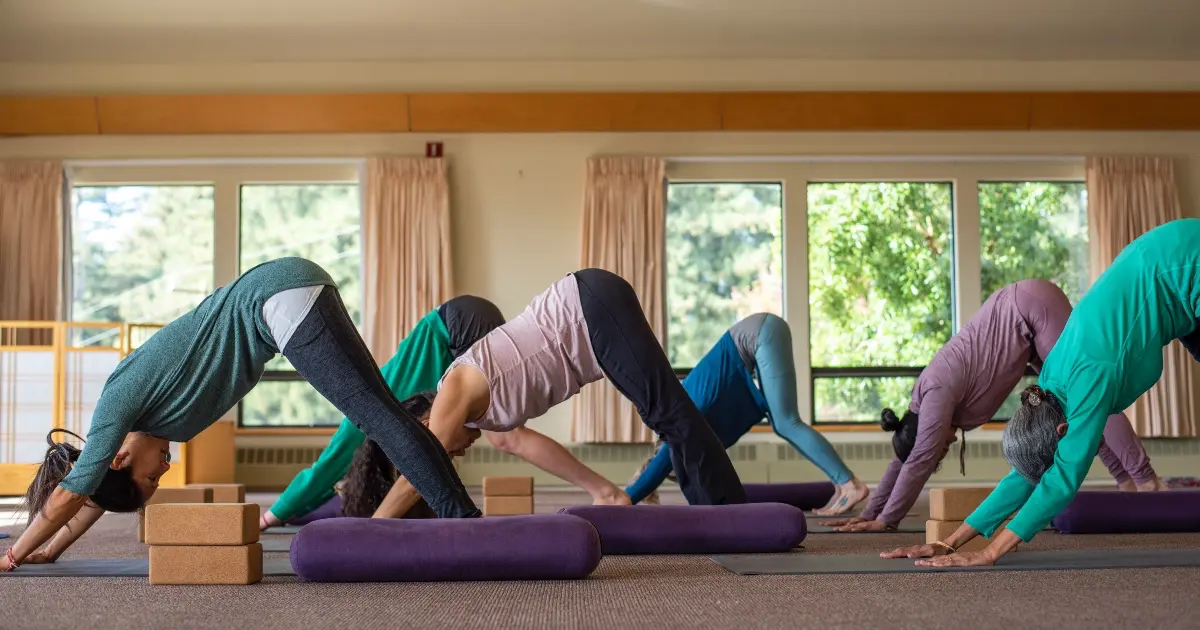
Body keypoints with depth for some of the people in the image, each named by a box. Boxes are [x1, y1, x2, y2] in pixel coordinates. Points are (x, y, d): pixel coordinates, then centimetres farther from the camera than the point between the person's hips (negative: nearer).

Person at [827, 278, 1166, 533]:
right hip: (1022, 313, 7)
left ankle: (1144, 476, -6)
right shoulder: (926, 399, 1)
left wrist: (886, 521, -17)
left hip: (1032, 307, -7)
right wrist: (868, 514, 5)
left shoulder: (938, 395, -22)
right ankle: (1126, 478, 11)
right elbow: (904, 459, 7)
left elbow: (920, 461, -22)